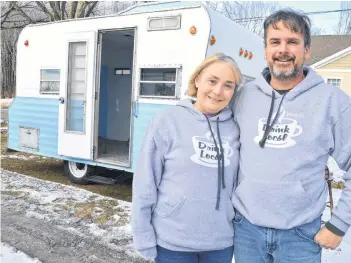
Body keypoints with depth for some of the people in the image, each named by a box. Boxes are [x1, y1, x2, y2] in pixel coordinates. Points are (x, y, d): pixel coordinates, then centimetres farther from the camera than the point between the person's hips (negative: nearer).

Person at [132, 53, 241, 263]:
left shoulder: (236, 128, -3)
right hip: (172, 242, -2)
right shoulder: (168, 121, -12)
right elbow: (145, 184, -9)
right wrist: (144, 238, -7)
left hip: (221, 242, 3)